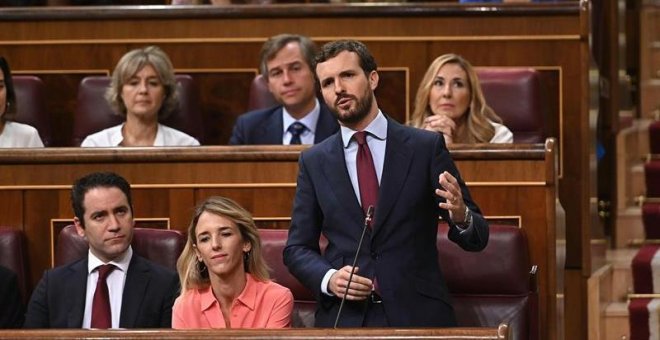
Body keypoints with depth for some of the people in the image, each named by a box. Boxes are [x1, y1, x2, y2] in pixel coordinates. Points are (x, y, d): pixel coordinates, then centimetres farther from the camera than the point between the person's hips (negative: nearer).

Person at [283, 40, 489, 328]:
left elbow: (477, 238, 3)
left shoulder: (427, 147, 3)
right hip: (344, 318, 2)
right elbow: (297, 248, 12)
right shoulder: (314, 162, 9)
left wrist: (461, 216, -19)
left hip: (418, 314, -2)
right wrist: (328, 279, -8)